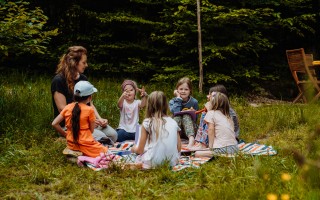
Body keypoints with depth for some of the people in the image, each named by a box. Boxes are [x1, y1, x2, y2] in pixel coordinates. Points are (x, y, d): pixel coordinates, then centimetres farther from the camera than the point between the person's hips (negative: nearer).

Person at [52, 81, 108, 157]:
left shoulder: (67, 108, 2)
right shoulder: (89, 110, -11)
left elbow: (54, 124, 0)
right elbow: (91, 130, -4)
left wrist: (66, 134, 9)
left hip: (71, 144, 7)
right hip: (85, 145, -7)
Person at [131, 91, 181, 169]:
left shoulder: (147, 122, -3)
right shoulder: (173, 122, 6)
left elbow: (140, 150, 2)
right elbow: (179, 148, 9)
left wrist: (134, 149, 25)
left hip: (153, 162, -5)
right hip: (172, 162, 5)